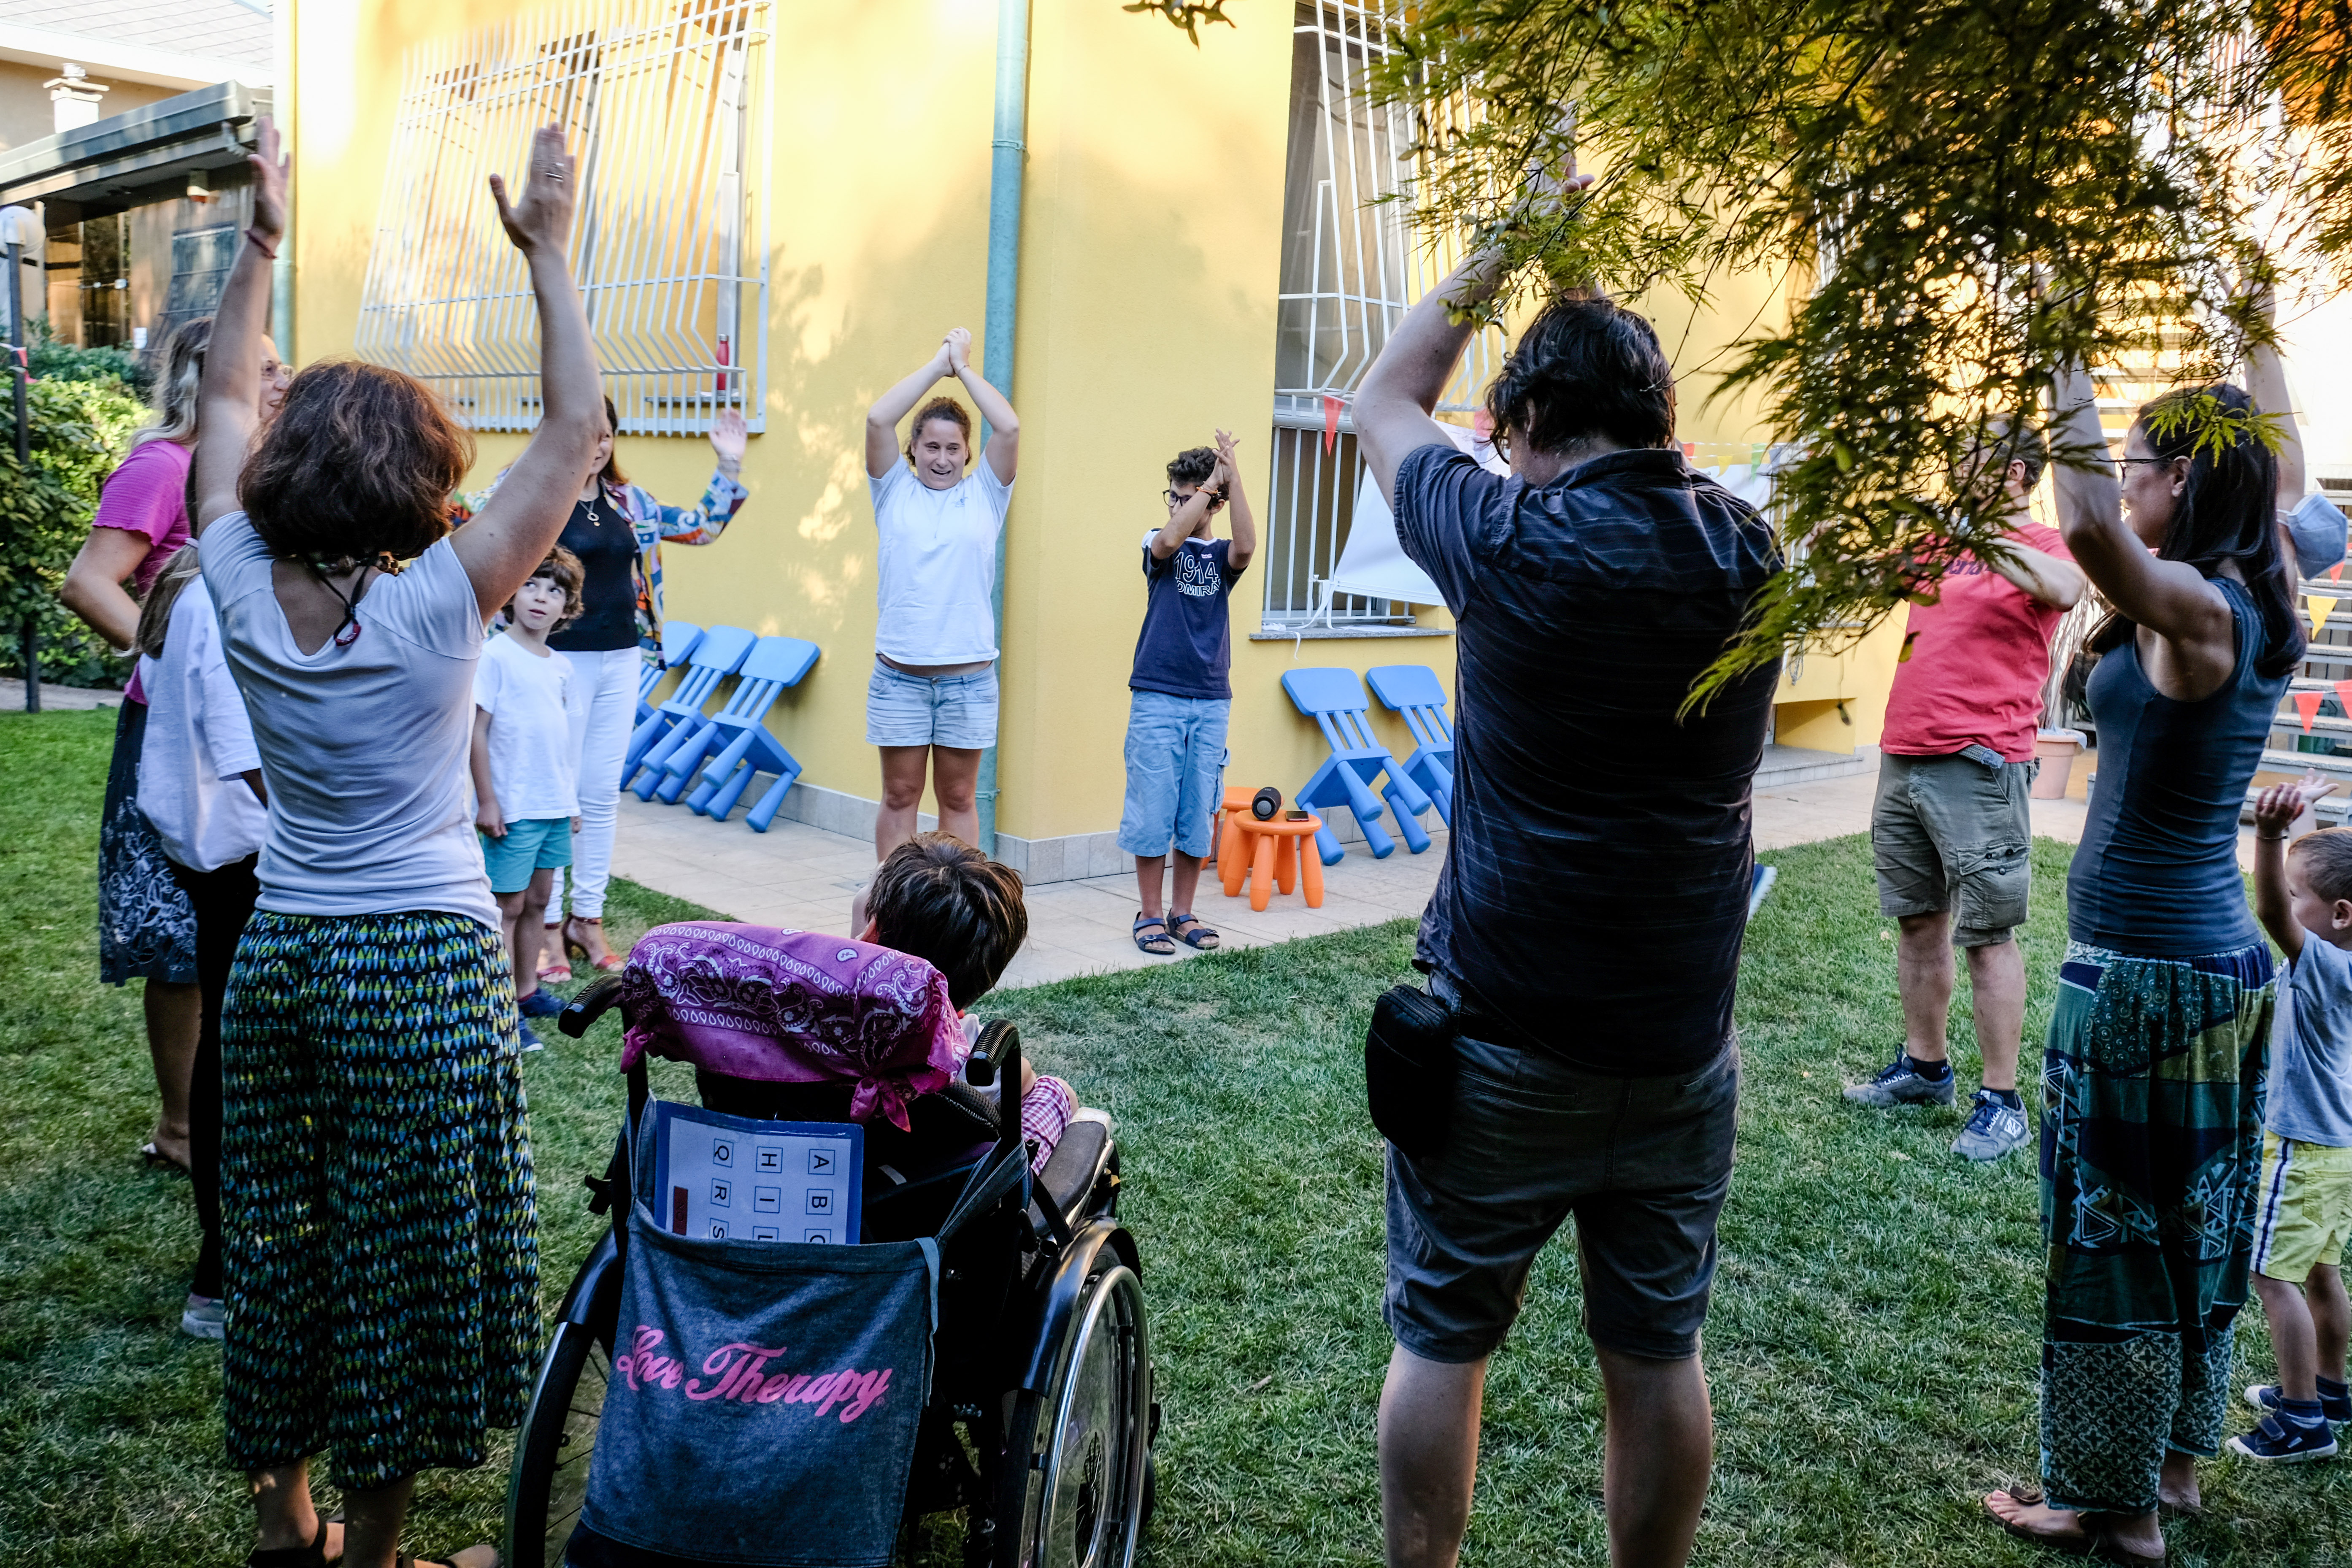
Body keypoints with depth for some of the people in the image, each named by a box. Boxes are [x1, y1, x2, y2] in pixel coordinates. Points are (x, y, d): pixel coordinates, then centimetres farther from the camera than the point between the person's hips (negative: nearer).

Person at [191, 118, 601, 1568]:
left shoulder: (245, 592, -4)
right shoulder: (438, 604, -16)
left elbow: (227, 402, 11)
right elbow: (577, 434, -13)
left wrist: (262, 242, 15)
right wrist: (549, 254, -10)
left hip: (277, 956, 5)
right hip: (426, 965, -5)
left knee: (279, 1236, 18)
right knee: (407, 1259, 7)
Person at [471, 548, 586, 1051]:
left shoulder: (562, 668, 10)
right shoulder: (495, 655, -11)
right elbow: (477, 730, -12)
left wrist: (571, 800, 17)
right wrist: (487, 800, -14)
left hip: (554, 805, 7)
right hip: (512, 807, -7)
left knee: (537, 901, 15)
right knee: (509, 905, -2)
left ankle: (528, 992, 26)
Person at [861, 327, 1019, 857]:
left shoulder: (984, 495, 7)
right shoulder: (895, 492, 6)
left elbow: (1009, 429, -6)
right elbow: (878, 420, -6)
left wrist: (964, 366, 3)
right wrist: (938, 363, 0)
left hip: (969, 678, 0)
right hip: (899, 675, 0)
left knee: (958, 798, 9)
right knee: (899, 795, 7)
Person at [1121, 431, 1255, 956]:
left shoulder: (1222, 555, 6)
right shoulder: (1157, 545, 4)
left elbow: (1246, 546, -18)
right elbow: (1170, 539, -21)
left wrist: (1232, 479, -23)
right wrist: (1211, 480, -18)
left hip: (1211, 701, 2)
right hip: (1157, 698, -2)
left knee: (1199, 812, 6)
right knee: (1152, 809, -1)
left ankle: (1183, 912, 17)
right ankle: (1151, 914, 8)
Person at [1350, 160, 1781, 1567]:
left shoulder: (1513, 545, -12)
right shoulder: (1749, 556, -2)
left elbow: (1385, 404, 6)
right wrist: (1586, 271, 24)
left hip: (1502, 1038, -3)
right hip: (1681, 1042, 4)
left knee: (1443, 1342, 12)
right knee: (1660, 1357, 15)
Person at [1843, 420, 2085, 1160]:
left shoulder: (2043, 547, -4)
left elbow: (2062, 590, -26)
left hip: (1978, 764, -7)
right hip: (1904, 756, 7)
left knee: (1987, 933, -2)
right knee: (1918, 921, 15)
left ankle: (2001, 1101, 5)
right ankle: (1924, 1067, 29)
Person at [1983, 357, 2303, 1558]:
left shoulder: (2193, 608, -20)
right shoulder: (2257, 608, 5)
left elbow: (2088, 529, -42)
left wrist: (2069, 378, -33)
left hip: (2139, 973, -9)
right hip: (2226, 963, 9)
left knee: (2112, 1231, 4)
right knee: (2194, 1222, 20)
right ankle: (2176, 1456, 36)